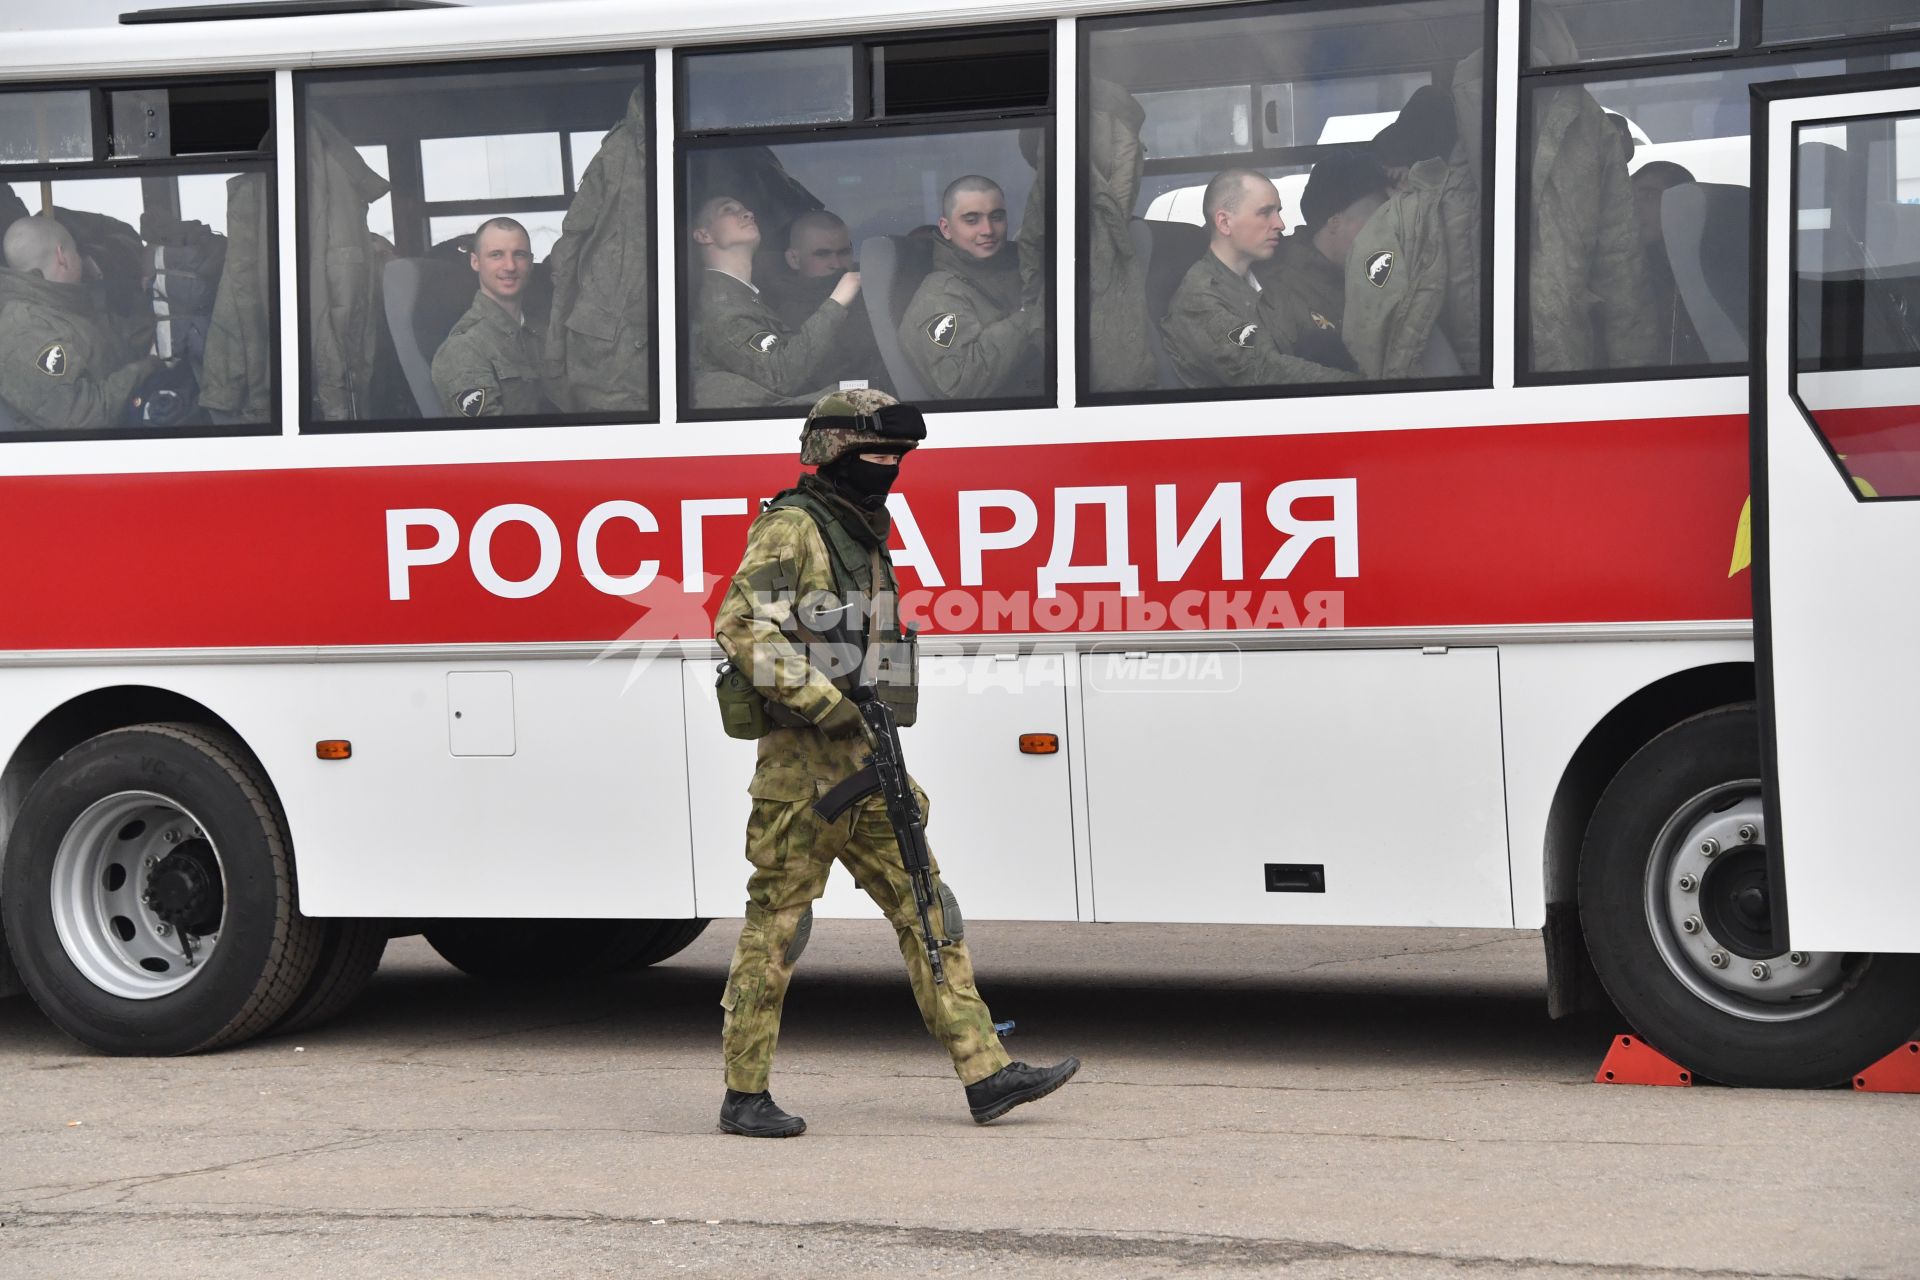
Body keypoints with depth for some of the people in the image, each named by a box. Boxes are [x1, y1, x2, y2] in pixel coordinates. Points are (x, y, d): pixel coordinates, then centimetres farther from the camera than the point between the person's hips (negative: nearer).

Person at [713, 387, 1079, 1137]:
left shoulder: (864, 536, 18)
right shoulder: (792, 529, -11)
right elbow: (741, 628, -23)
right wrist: (824, 703, -24)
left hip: (865, 766, 9)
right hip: (804, 765, -9)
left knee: (928, 912, 5)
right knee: (778, 927, -2)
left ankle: (985, 1074, 6)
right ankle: (745, 1097, 7)